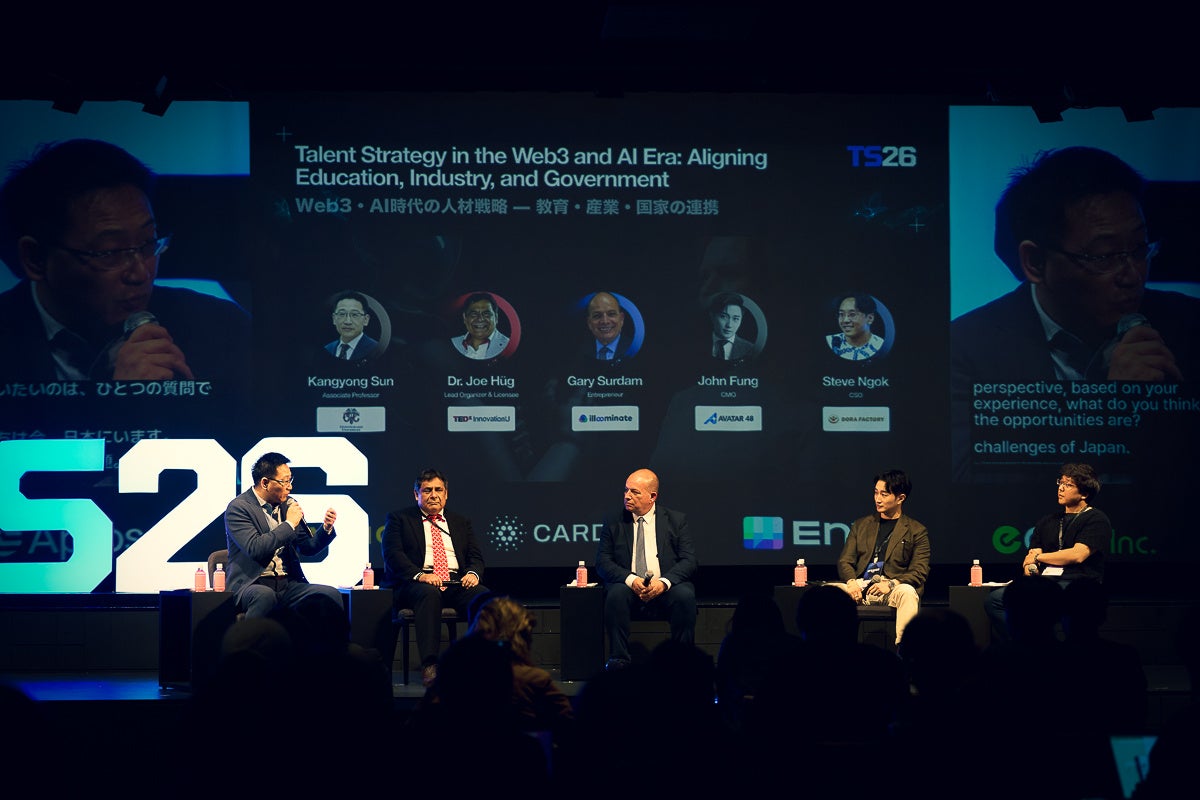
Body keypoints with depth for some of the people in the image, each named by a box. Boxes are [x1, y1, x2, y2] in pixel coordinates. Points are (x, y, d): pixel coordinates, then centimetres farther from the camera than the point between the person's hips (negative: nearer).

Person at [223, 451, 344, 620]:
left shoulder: (287, 504, 14)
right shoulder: (238, 507, -6)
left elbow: (307, 548, 20)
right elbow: (255, 549, -19)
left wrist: (326, 528, 1)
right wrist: (289, 524, -12)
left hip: (288, 585, 6)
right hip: (249, 585, -6)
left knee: (331, 595, -20)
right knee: (264, 595, -40)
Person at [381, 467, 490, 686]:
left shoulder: (461, 522, 25)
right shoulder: (398, 518, 13)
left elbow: (475, 556, 17)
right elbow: (392, 554, -2)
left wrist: (473, 573, -9)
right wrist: (419, 575, -19)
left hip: (457, 583, 4)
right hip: (417, 584, -3)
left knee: (483, 595, -29)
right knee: (429, 593, -39)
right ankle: (429, 666, -47)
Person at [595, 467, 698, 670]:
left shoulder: (677, 520, 8)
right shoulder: (613, 524, 10)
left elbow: (689, 560, -1)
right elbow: (603, 563, 2)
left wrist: (664, 582, -20)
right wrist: (631, 580, -18)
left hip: (666, 589, 0)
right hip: (630, 589, 0)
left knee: (685, 595, -32)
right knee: (616, 593, -32)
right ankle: (618, 658, -26)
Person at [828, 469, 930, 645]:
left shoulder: (917, 531, 10)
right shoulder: (861, 524, 22)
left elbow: (919, 572, 0)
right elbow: (845, 561, 15)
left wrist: (891, 584, -19)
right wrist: (851, 582, -9)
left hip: (892, 590, -3)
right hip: (860, 586, 3)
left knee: (908, 593, -38)